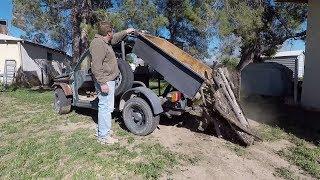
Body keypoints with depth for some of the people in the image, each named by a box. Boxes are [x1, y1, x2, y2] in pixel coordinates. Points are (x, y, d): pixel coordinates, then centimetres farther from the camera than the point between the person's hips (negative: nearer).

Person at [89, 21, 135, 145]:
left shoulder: (105, 41, 16)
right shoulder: (98, 44, -17)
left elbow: (115, 39, 40)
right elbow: (96, 67, -24)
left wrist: (125, 32, 41)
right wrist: (102, 83, -27)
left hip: (109, 80, 11)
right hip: (105, 81, -11)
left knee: (107, 107, 17)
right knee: (105, 107, -6)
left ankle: (103, 131, 31)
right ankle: (103, 136, 4)